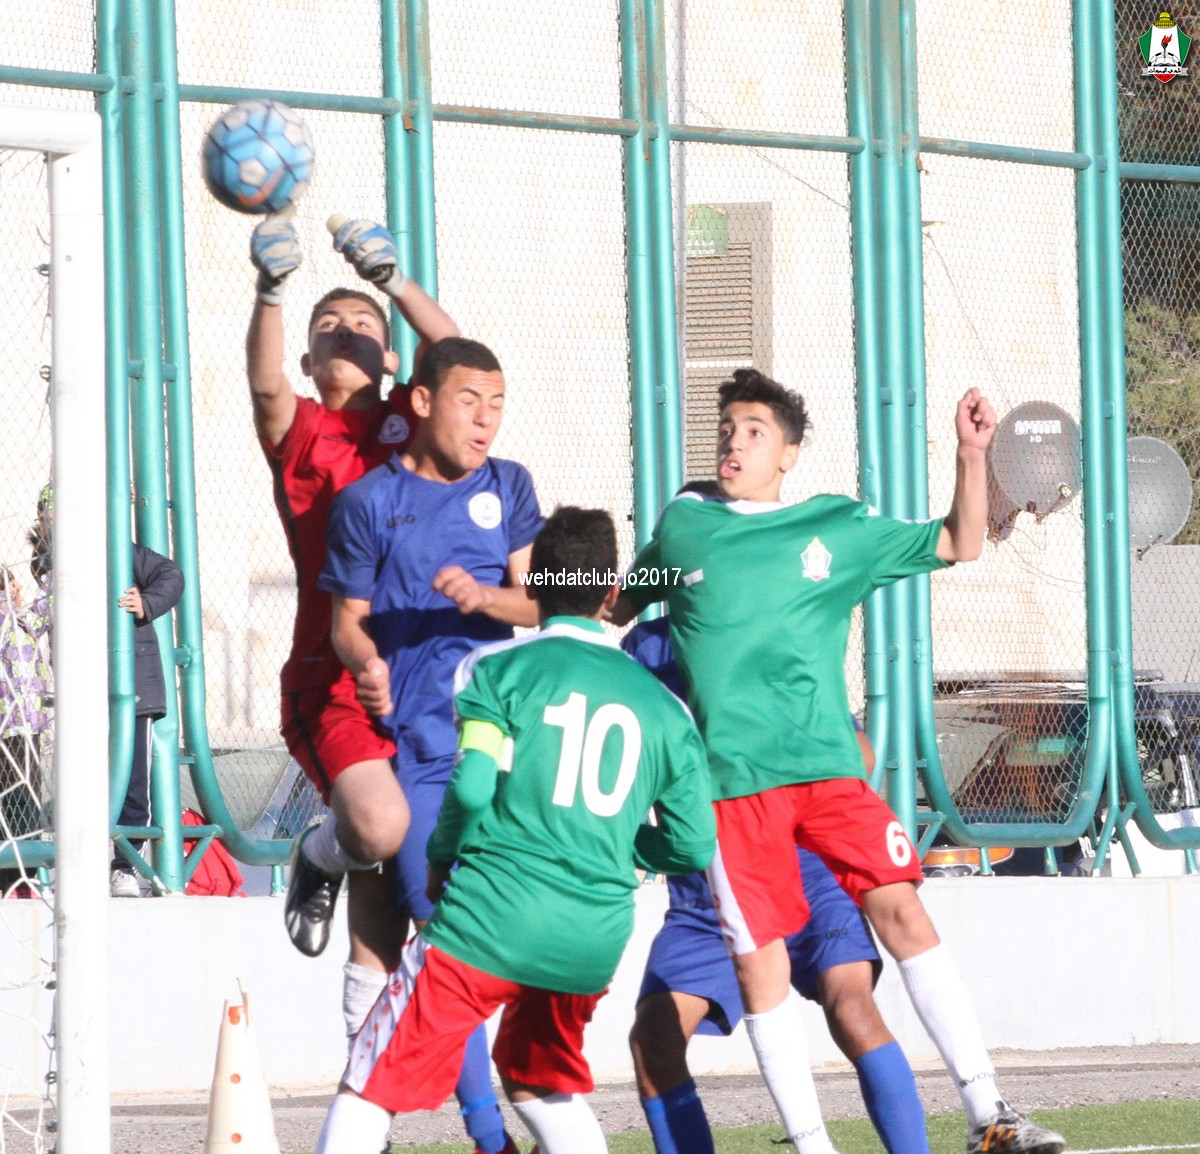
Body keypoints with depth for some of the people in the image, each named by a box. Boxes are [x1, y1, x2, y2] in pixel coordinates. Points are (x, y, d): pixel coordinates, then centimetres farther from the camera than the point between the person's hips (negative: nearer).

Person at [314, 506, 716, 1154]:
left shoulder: (499, 669, 1)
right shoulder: (662, 707, 12)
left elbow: (471, 786, -13)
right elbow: (693, 848, 11)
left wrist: (441, 859, 6)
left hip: (489, 916, -4)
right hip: (595, 941, 4)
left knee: (371, 1085, 0)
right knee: (540, 1084, 27)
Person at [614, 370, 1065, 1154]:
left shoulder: (838, 527, 11)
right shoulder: (683, 525, 12)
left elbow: (959, 545, 15)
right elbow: (623, 603, 30)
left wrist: (972, 455, 2)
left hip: (828, 765, 0)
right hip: (733, 779, 0)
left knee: (902, 910, -13)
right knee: (760, 958, -3)